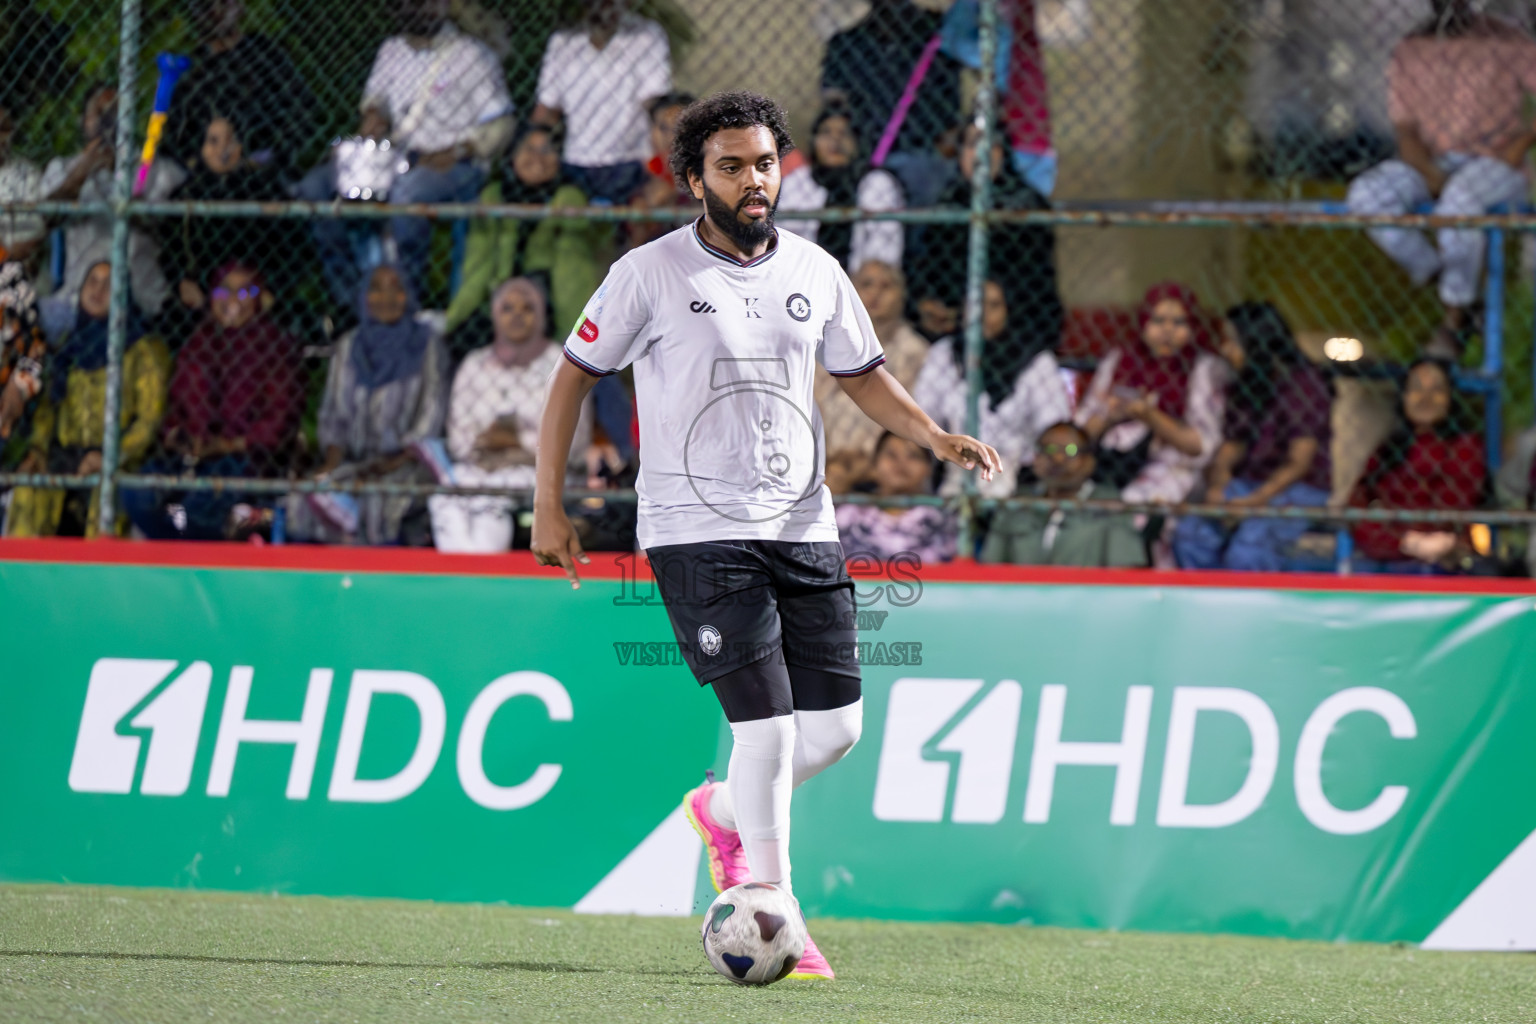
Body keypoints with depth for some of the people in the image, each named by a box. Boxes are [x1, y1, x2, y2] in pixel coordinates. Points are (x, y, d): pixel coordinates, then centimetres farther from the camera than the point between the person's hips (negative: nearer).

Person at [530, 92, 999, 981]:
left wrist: (933, 436, 3)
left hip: (804, 530, 5)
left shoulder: (815, 272, 9)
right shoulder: (651, 274, -5)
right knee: (768, 725, -13)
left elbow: (863, 373, 21)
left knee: (837, 725, 2)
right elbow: (575, 376, 2)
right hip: (697, 532, -5)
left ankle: (725, 812, 33)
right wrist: (549, 505, -1)